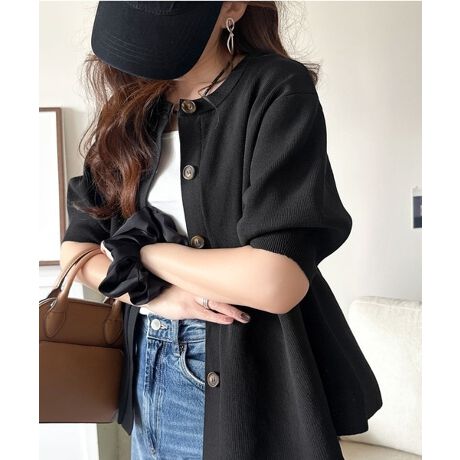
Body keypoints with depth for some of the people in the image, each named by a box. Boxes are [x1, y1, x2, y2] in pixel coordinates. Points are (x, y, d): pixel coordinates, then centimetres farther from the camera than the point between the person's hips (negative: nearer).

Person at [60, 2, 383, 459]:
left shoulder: (277, 90, -14)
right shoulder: (131, 112, 4)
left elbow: (277, 281, -25)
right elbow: (75, 245, 5)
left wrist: (142, 253, -11)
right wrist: (153, 293, -14)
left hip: (250, 375, -5)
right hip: (148, 365, 6)